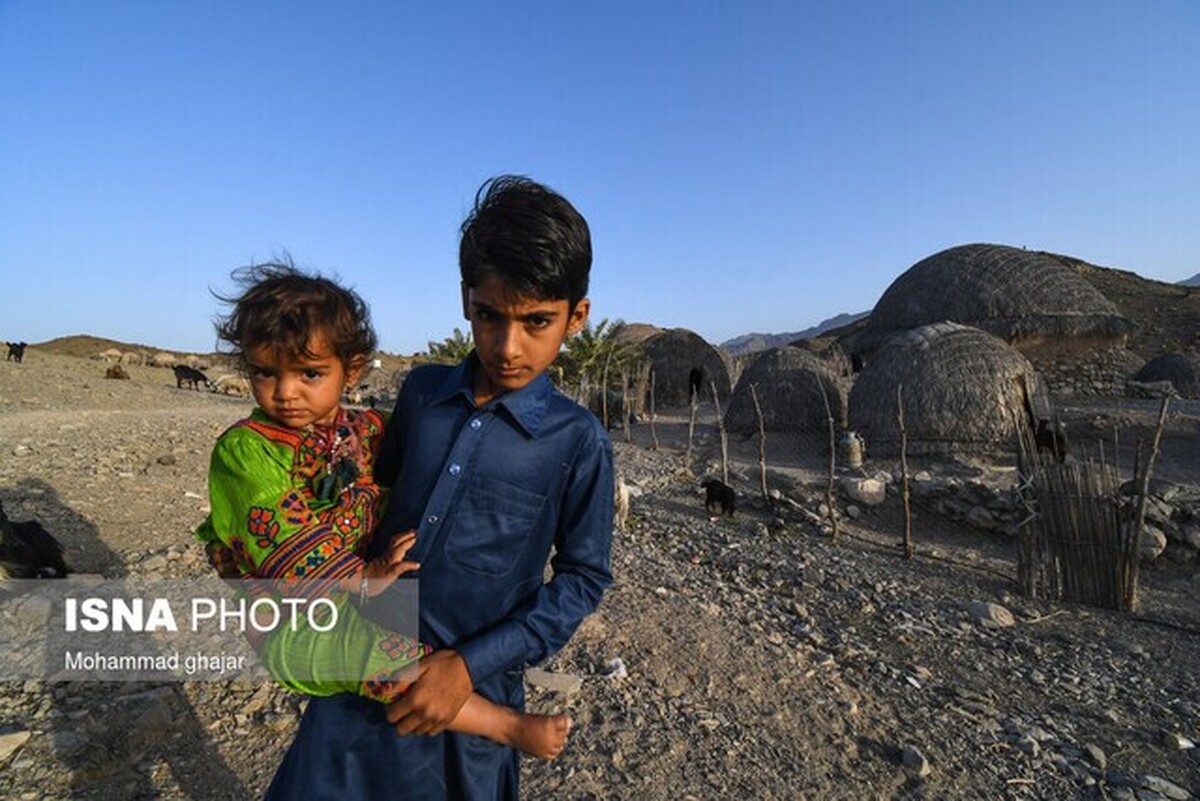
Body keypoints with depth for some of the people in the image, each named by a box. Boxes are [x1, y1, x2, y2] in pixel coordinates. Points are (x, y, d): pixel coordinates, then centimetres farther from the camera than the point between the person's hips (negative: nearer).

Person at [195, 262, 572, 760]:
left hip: (362, 596, 7)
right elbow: (285, 545, -21)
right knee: (389, 660, -23)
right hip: (294, 621, -7)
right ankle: (508, 726, -13)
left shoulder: (365, 430, 2)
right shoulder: (246, 447, -14)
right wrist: (363, 581, -23)